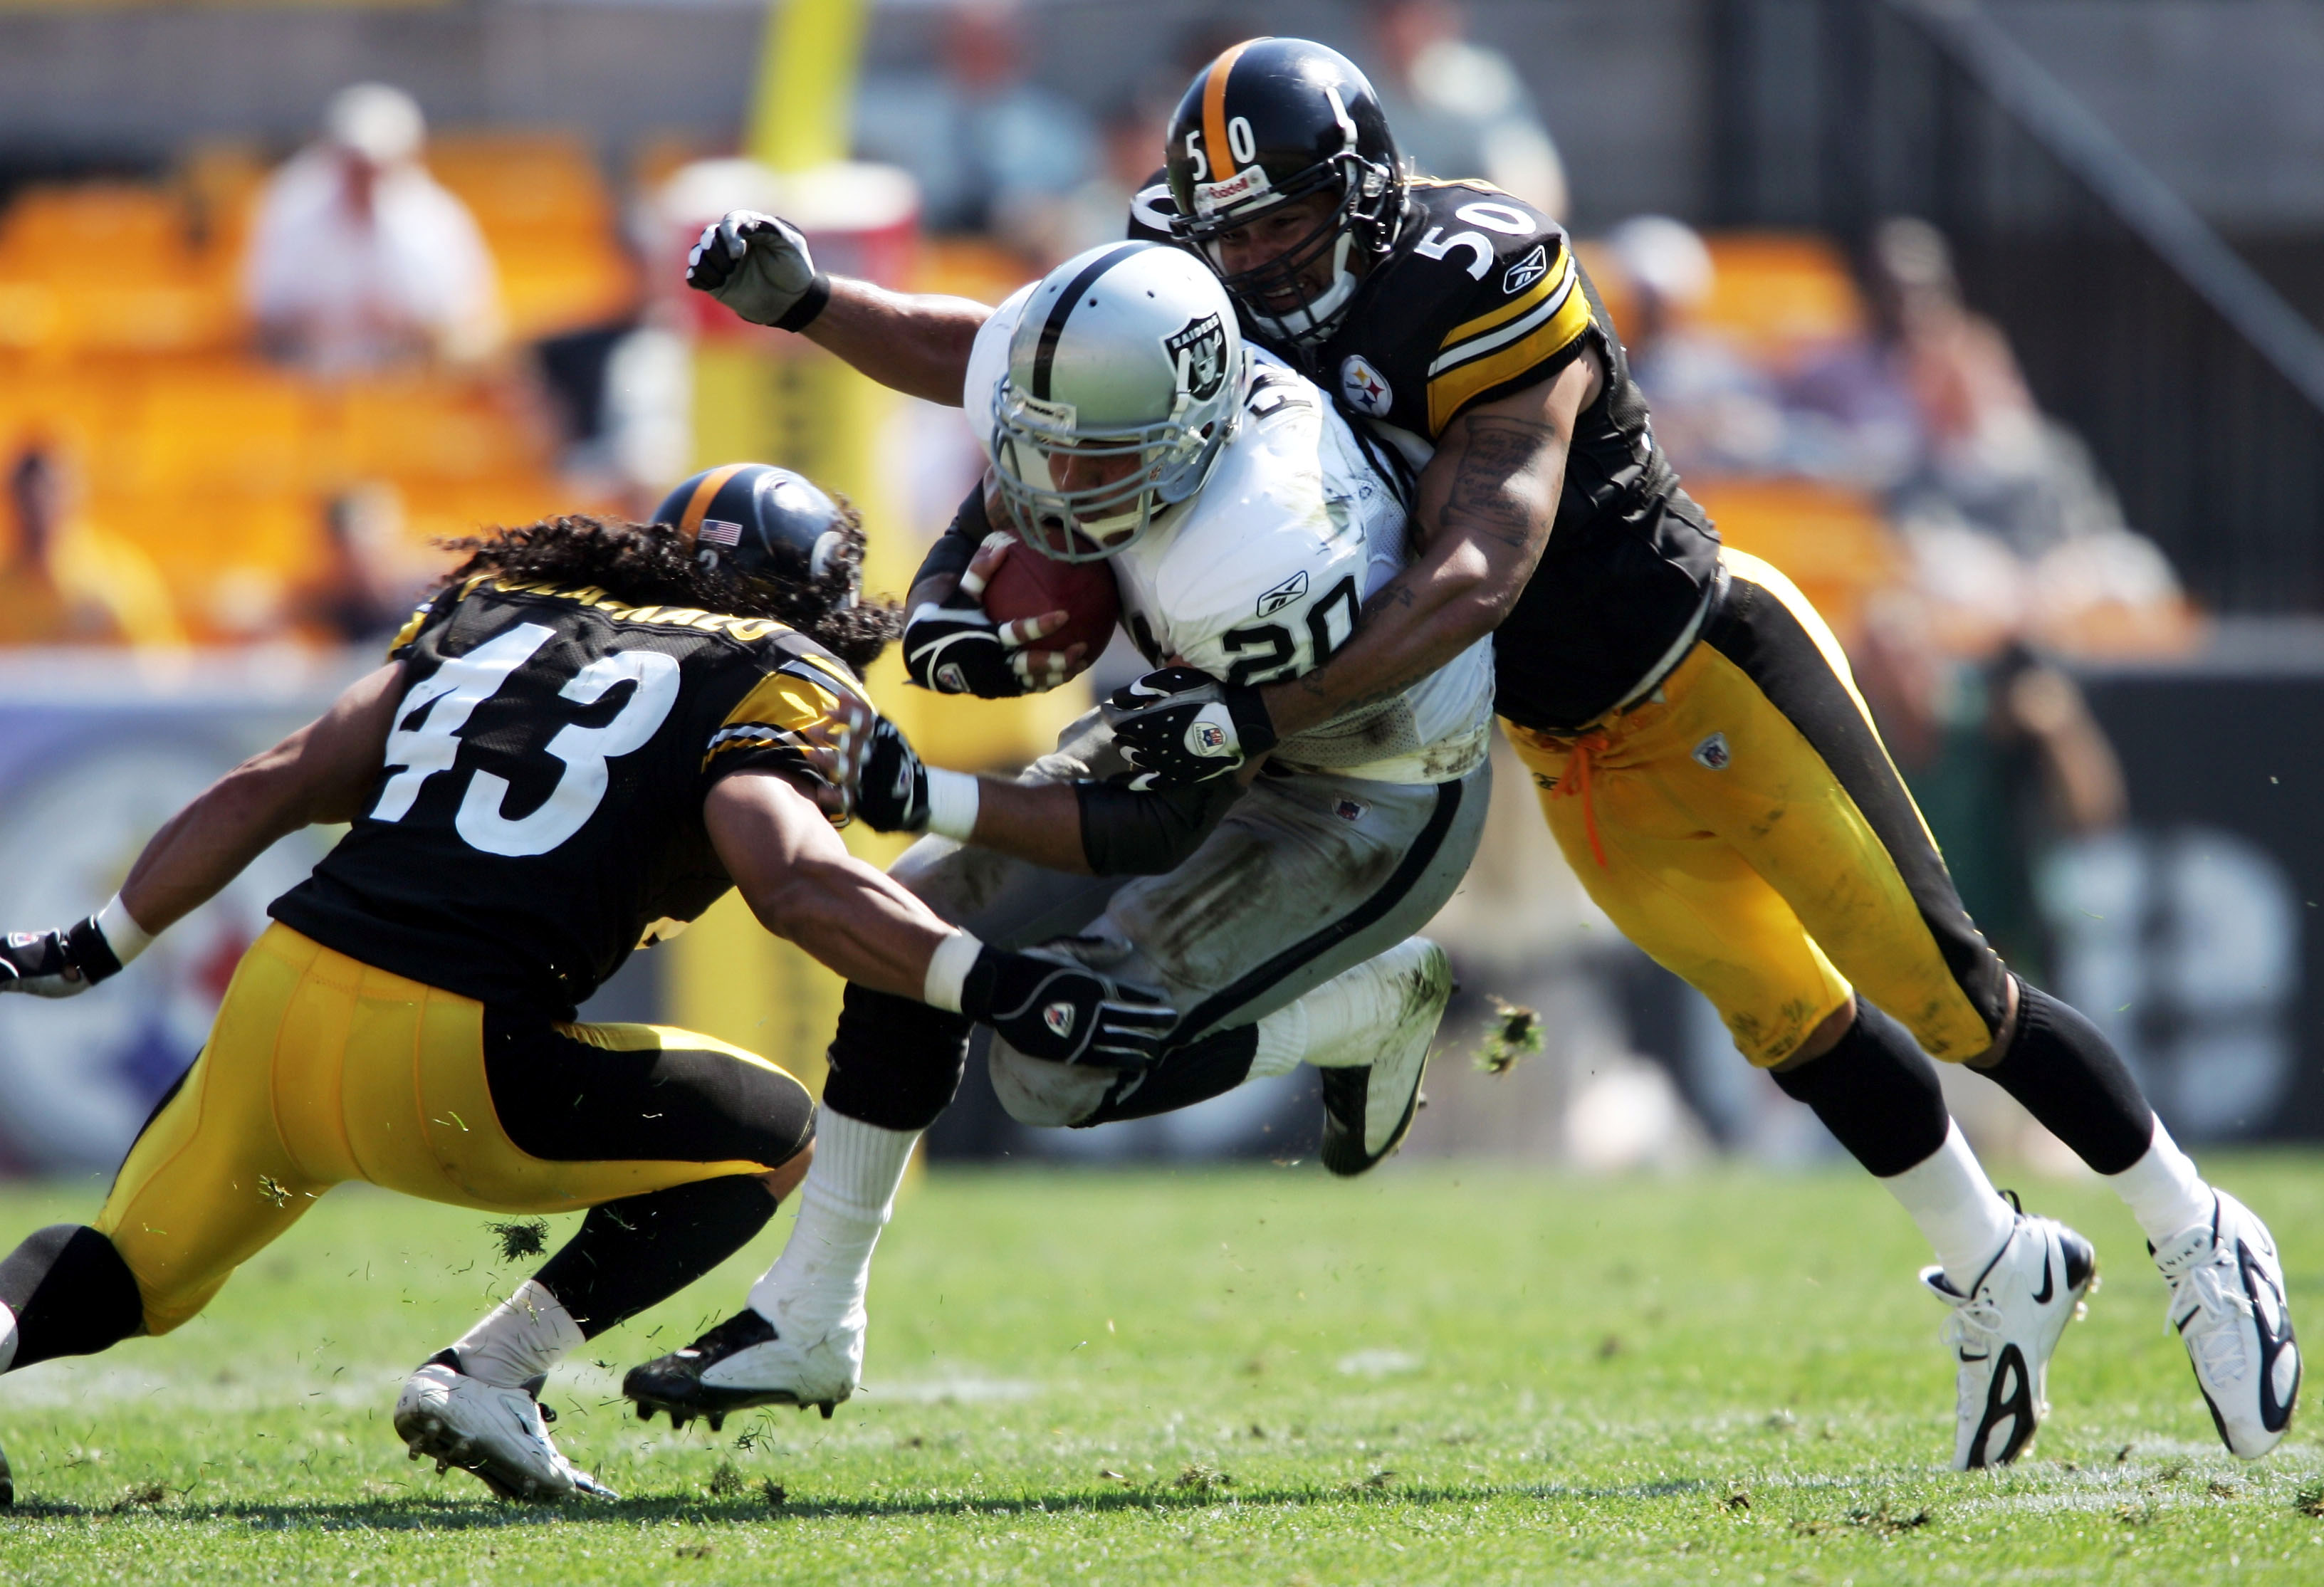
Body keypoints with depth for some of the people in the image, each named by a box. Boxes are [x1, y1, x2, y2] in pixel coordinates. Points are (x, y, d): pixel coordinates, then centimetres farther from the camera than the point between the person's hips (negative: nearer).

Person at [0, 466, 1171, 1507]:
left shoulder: (491, 616, 22)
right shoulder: (760, 686, 6)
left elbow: (265, 793, 21)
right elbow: (799, 883, -14)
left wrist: (94, 949, 28)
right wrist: (1002, 990, -18)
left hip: (278, 998, 5)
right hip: (441, 1062, -5)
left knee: (130, 1275, 28)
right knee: (772, 1138, 17)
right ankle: (488, 1375, 3)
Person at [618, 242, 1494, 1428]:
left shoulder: (1249, 564, -41)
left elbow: (1164, 832, -30)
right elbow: (1000, 508, 4)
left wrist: (930, 797, -35)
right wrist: (943, 619, -18)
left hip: (1366, 807, -8)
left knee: (1062, 1068, -15)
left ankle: (1371, 1009, 8)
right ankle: (807, 1319, 13)